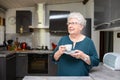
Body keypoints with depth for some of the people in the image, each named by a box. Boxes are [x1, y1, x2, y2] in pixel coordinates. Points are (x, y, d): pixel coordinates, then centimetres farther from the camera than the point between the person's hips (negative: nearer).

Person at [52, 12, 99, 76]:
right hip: (62, 74, 2)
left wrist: (83, 56, -23)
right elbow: (54, 58, 1)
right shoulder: (63, 39, 1)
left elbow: (95, 62, -8)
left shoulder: (88, 41, -6)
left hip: (81, 75, -2)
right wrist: (59, 52, -18)